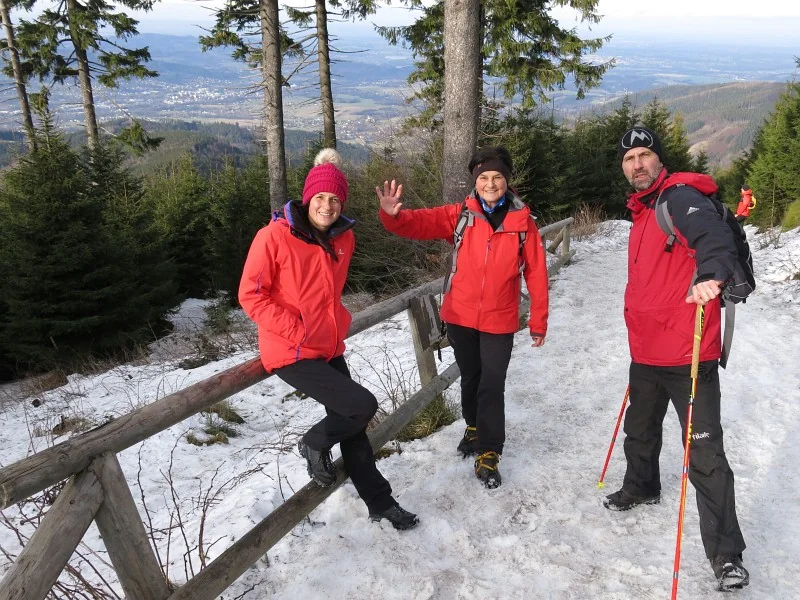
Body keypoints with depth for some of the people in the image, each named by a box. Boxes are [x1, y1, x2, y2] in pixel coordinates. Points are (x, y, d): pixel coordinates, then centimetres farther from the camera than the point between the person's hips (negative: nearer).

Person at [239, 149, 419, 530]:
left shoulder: (344, 238, 4)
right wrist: (296, 329, -18)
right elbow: (251, 295, -13)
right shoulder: (275, 236, -15)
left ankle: (379, 501, 30)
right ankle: (314, 445, 14)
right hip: (291, 353, -7)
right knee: (362, 405, -16)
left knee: (351, 423, 14)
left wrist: (337, 324, 11)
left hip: (330, 348, 7)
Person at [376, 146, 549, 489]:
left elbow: (536, 274, -2)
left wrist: (538, 322, 0)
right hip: (460, 317, 2)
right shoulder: (459, 215, -4)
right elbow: (419, 223, -14)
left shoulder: (523, 223, -5)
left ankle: (488, 454, 16)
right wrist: (392, 215, -37)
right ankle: (474, 426, 45)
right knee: (470, 378, 19)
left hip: (500, 321, -1)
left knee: (492, 386, 0)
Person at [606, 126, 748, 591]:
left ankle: (727, 555, 6)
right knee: (640, 429, 26)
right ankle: (642, 487, 51)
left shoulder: (680, 198, -11)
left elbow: (715, 235, -31)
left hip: (687, 355, -9)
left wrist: (711, 273, -51)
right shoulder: (642, 211, 16)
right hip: (646, 352, 9)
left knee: (704, 455, -5)